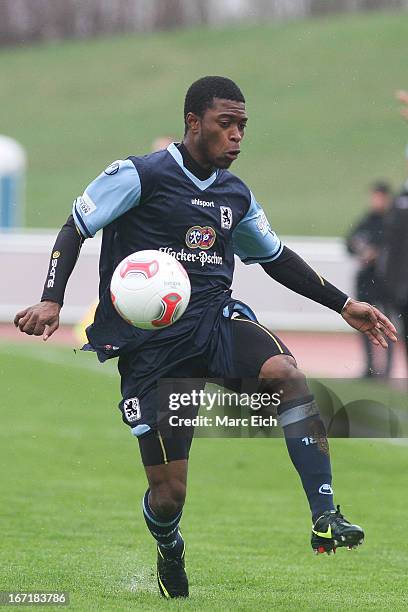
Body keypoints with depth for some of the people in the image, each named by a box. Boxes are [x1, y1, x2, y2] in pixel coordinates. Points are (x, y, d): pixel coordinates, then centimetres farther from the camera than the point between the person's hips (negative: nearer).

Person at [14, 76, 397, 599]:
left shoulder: (236, 195, 12)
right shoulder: (140, 176, -5)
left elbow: (276, 257, 27)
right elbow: (75, 229, -2)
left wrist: (343, 305, 23)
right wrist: (51, 301, -17)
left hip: (216, 320, 4)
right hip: (149, 344, -4)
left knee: (286, 372, -31)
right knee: (169, 490, -6)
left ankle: (325, 520, -33)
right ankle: (170, 556, 33)